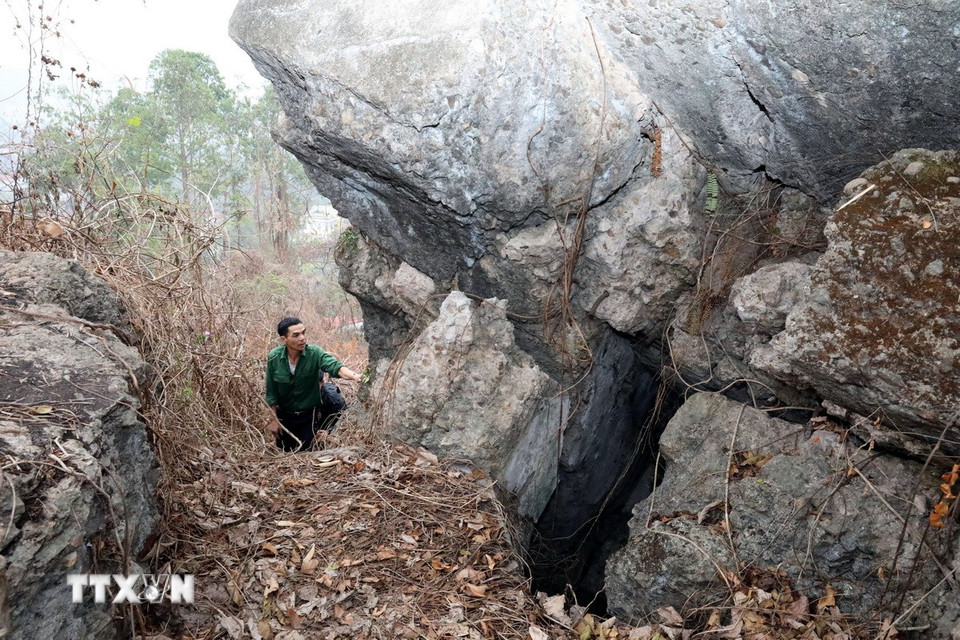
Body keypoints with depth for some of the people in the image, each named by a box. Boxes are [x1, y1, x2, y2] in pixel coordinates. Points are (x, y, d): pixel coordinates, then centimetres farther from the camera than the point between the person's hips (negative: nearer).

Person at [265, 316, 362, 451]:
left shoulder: (314, 353, -22)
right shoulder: (274, 357, -16)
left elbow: (335, 366, -40)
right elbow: (271, 391, -6)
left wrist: (354, 376, -61)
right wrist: (274, 419, -2)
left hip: (309, 414, -2)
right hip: (285, 414, 2)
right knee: (284, 451, 14)